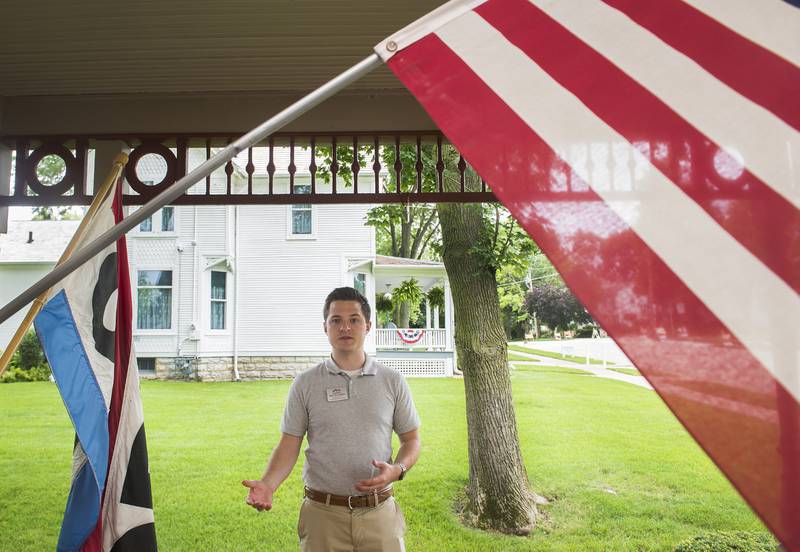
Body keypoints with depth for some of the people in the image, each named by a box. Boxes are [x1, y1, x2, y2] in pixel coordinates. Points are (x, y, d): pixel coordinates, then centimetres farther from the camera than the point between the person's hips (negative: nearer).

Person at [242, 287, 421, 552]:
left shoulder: (393, 381, 1)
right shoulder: (305, 384, -1)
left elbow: (411, 439, 6)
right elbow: (289, 445, 0)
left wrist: (397, 469, -13)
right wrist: (268, 484, -17)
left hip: (379, 512, 1)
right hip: (323, 513, 0)